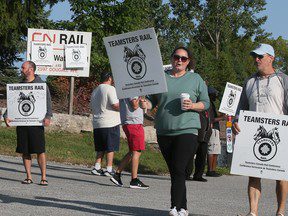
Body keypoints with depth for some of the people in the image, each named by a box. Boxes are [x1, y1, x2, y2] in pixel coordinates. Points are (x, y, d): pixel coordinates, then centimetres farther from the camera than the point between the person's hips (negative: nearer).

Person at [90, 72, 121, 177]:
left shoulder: (95, 91, 16)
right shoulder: (110, 89, -9)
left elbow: (92, 108, 23)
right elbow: (116, 105, -17)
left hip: (97, 124, 7)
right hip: (110, 123, -7)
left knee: (100, 148, 13)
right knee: (110, 147, -1)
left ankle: (97, 167, 8)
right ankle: (109, 169, -1)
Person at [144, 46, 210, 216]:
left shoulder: (196, 79, 8)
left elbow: (206, 103, 8)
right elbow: (152, 99, 13)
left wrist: (193, 106, -12)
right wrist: (146, 104, -10)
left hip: (186, 130, -3)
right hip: (164, 131, 4)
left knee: (179, 170, -15)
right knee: (173, 170, 7)